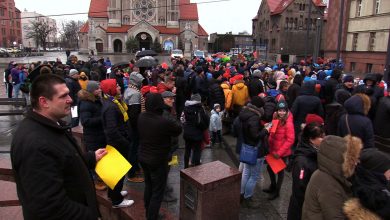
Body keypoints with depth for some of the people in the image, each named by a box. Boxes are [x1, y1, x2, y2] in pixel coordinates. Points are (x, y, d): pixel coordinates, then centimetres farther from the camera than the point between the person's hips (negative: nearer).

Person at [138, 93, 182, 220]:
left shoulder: (141, 117, -8)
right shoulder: (165, 122, -28)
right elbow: (178, 130, -11)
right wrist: (172, 123, 9)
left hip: (143, 157, 7)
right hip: (158, 161, -7)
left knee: (148, 186, 24)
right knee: (157, 192, 8)